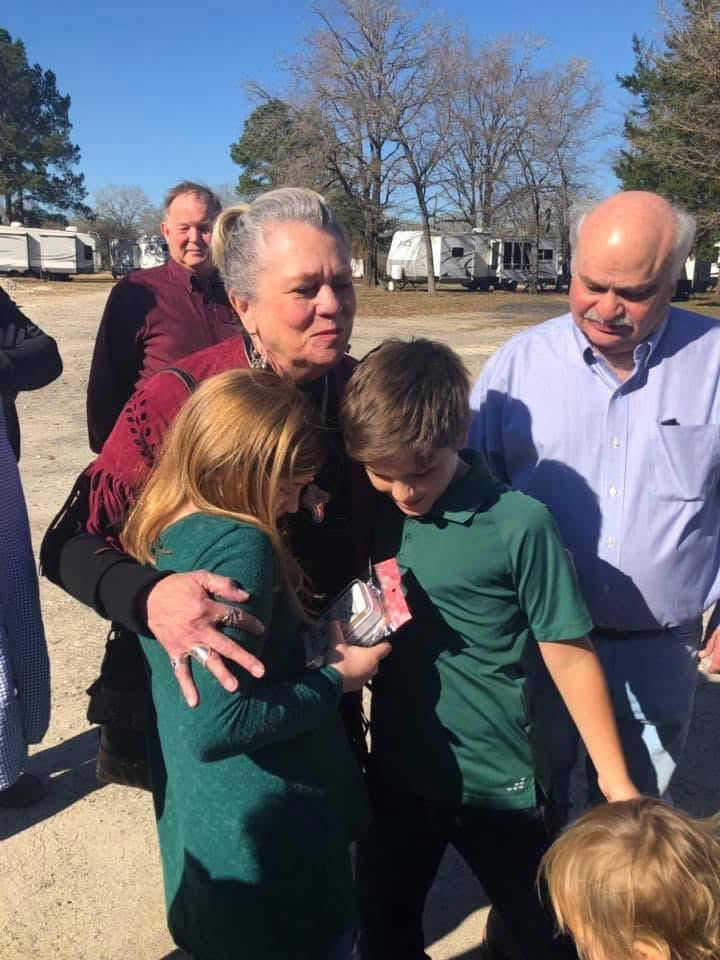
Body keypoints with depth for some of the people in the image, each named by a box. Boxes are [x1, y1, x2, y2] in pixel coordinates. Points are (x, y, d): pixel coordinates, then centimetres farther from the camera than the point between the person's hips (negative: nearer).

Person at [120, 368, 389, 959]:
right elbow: (215, 725, -30)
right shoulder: (240, 546, -27)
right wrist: (336, 679, -18)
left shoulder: (161, 529, 0)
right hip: (267, 838, -8)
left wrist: (314, 641, 3)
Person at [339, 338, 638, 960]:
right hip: (394, 773, 5)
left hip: (493, 782, -4)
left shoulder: (519, 524, -20)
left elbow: (568, 654, -12)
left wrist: (615, 779, -6)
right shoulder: (379, 511, -6)